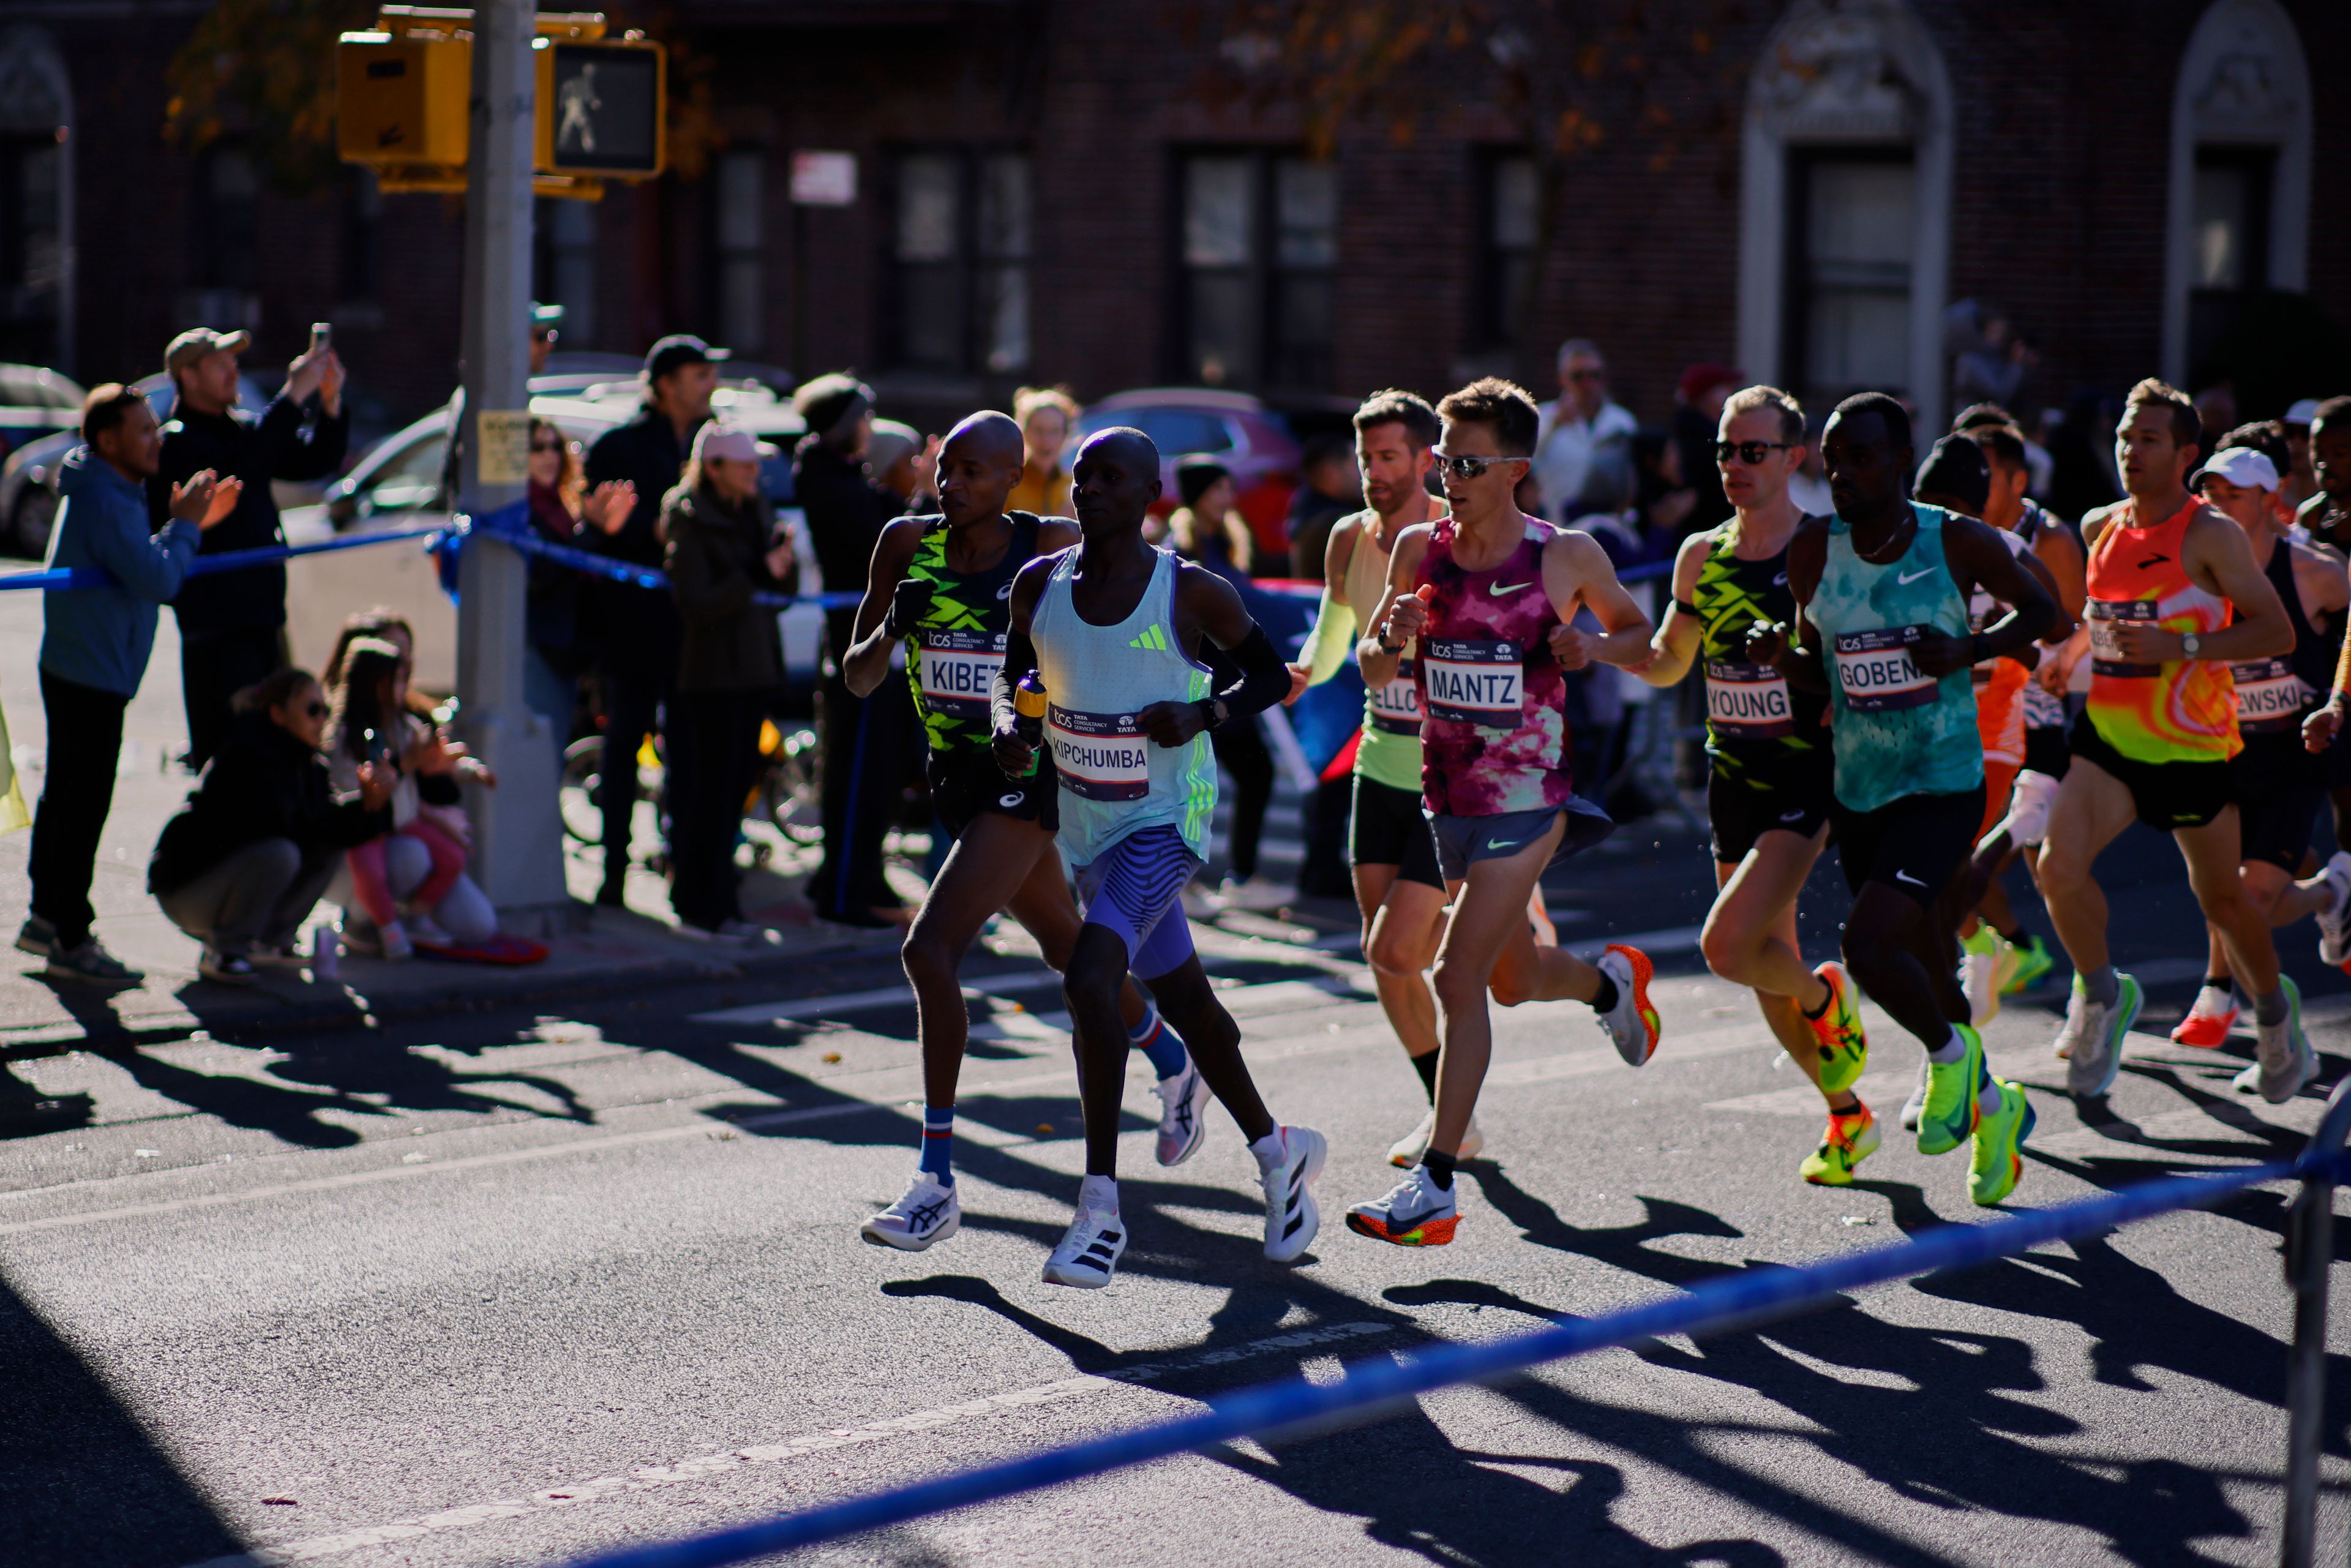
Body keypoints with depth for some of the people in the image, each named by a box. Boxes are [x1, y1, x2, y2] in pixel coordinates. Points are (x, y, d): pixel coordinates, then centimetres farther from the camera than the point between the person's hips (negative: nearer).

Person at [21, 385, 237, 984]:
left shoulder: (113, 493, 15)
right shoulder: (103, 501, -19)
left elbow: (147, 570, 19)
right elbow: (158, 581, -25)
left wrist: (189, 524, 8)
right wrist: (186, 524, -11)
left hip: (75, 671, 11)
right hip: (92, 677, -11)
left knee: (64, 798, 18)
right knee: (83, 806, -6)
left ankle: (46, 919, 28)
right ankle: (70, 942, -3)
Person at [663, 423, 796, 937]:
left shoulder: (756, 512, 14)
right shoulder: (688, 520, -9)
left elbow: (785, 591, 14)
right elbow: (696, 605, -17)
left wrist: (783, 567, -8)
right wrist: (758, 576, -23)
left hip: (753, 670, 7)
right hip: (709, 675, -7)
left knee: (736, 784, 8)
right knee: (709, 792, -6)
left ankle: (715, 899, 16)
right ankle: (703, 907, 0)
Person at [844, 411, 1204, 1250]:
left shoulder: (1053, 550, -13)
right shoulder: (909, 545, -2)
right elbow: (858, 680, -1)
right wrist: (891, 629, -20)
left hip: (1028, 775, -6)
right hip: (956, 774, 6)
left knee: (929, 951, -20)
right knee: (1066, 944, 24)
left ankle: (937, 1183, -16)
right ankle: (1175, 1066, 51)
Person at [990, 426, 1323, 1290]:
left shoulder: (1193, 593, -13)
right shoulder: (1039, 585, -1)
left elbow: (1272, 674, -2)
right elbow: (1013, 673, 15)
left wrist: (1203, 714, -19)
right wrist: (1007, 721, -7)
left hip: (1166, 819, -6)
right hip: (1084, 820, 6)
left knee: (1089, 978, -24)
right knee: (1180, 996, 17)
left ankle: (1100, 1206, -19)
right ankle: (1277, 1151, 39)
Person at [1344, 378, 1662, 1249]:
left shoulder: (1568, 557, -9)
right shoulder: (1419, 548, 1)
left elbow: (1639, 637, 7)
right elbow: (1372, 670, 8)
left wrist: (1595, 647, -16)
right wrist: (1393, 636, -15)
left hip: (1525, 799, -5)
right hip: (1446, 793, 5)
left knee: (1459, 977, -14)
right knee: (1512, 978, 20)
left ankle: (1434, 1187, -10)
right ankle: (1612, 980, 54)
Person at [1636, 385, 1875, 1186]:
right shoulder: (1700, 557, 7)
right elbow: (1669, 663, 17)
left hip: (1807, 780, -6)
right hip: (1732, 779, 6)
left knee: (1727, 945, -20)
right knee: (1768, 968, 12)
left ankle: (1823, 998, 12)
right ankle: (1847, 1116, 31)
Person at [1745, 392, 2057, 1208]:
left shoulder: (1958, 542, -10)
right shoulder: (1814, 552, -1)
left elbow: (2041, 609, 6)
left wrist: (1970, 649, -12)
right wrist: (1778, 653, -11)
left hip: (1944, 786, -5)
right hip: (1858, 794, 5)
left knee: (1868, 944, -23)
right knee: (1924, 970, 16)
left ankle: (1953, 1054, 6)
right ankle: (1993, 1105, 41)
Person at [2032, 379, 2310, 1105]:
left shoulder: (2211, 535, -11)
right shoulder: (2098, 527, 6)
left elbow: (2277, 633, -16)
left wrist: (2179, 646, -25)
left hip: (2193, 745, -4)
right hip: (2107, 735, 4)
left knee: (2222, 897, 11)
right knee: (2059, 865, -18)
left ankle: (2274, 1011, 38)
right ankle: (2101, 995, 6)